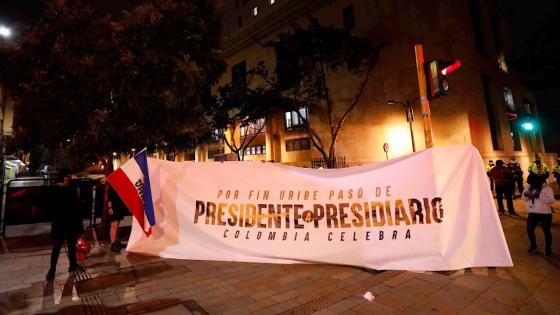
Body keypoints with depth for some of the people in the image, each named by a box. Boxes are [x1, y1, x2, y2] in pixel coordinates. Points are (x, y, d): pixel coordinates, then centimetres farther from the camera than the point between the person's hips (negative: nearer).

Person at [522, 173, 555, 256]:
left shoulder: (546, 188, -12)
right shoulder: (528, 186, 0)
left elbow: (551, 200, -21)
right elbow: (524, 199, 5)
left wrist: (539, 196, -33)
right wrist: (525, 195, -17)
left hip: (545, 213, -4)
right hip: (532, 213, 4)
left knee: (546, 231, 5)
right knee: (529, 229, 6)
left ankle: (548, 249, 23)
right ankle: (534, 246, 26)